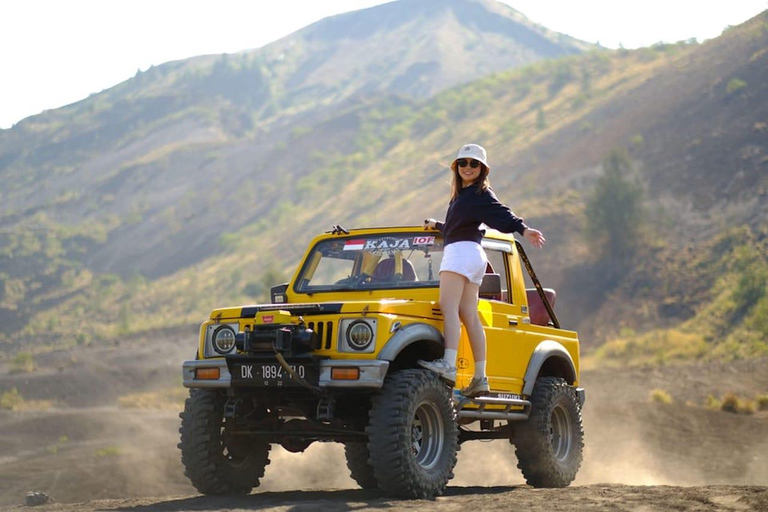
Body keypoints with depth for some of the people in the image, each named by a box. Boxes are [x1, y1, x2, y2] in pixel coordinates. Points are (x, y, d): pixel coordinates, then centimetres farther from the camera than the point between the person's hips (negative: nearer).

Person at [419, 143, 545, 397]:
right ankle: (480, 377, 0)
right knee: (468, 315, 4)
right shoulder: (462, 194, 25)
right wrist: (437, 225, 50)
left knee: (448, 307, -19)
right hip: (473, 256, 9)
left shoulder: (481, 193, -3)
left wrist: (522, 228, -34)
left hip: (462, 251, -9)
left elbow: (500, 214, -18)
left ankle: (448, 364, -32)